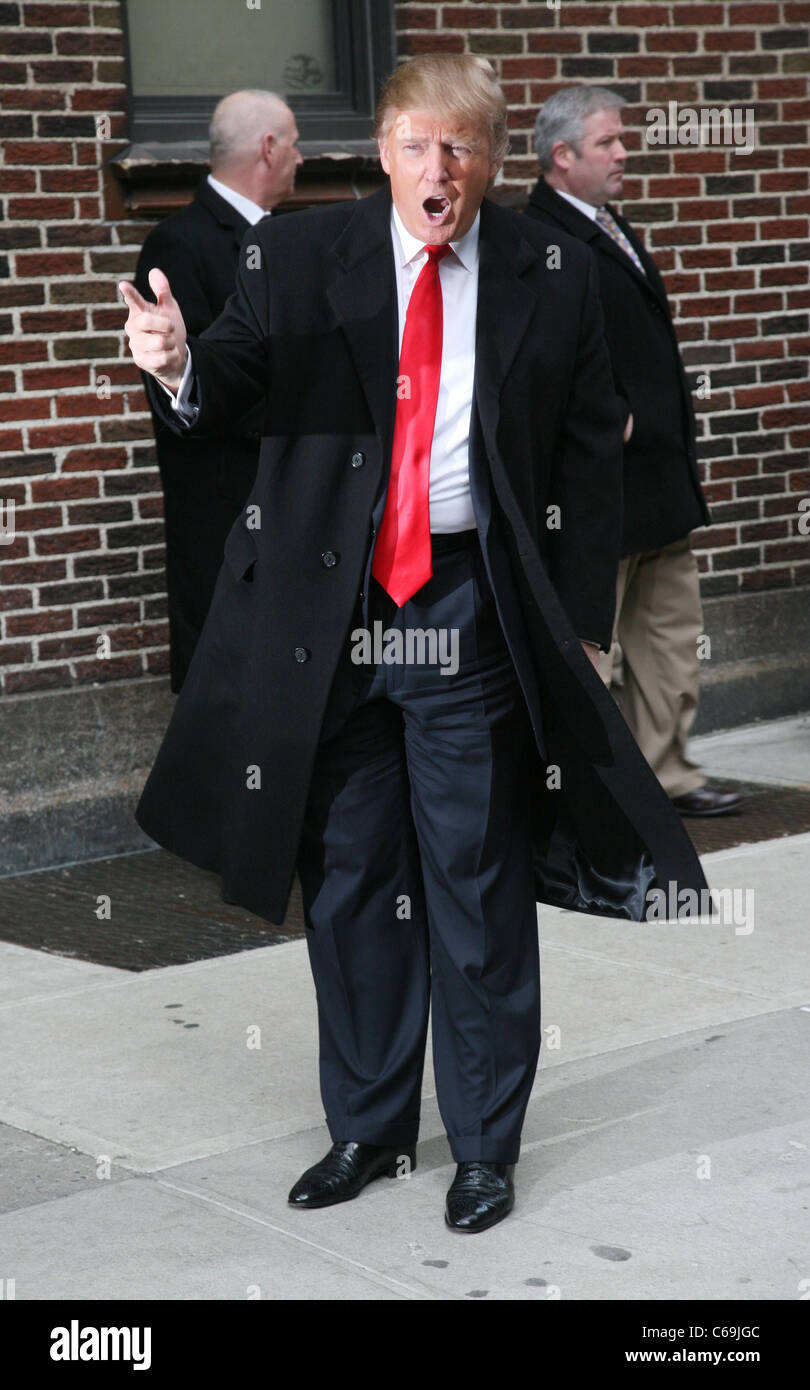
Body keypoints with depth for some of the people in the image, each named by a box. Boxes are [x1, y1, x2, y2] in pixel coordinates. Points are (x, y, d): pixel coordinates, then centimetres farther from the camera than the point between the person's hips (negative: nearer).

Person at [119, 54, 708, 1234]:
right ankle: (367, 1129, 28)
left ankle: (487, 1146, 20)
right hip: (331, 610, 2)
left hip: (473, 616, -1)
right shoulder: (297, 259, 1)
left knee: (479, 889, 4)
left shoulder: (553, 280, 0)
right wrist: (182, 367, -35)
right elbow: (233, 377, -11)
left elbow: (590, 459, 2)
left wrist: (582, 621, -2)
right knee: (347, 882, 12)